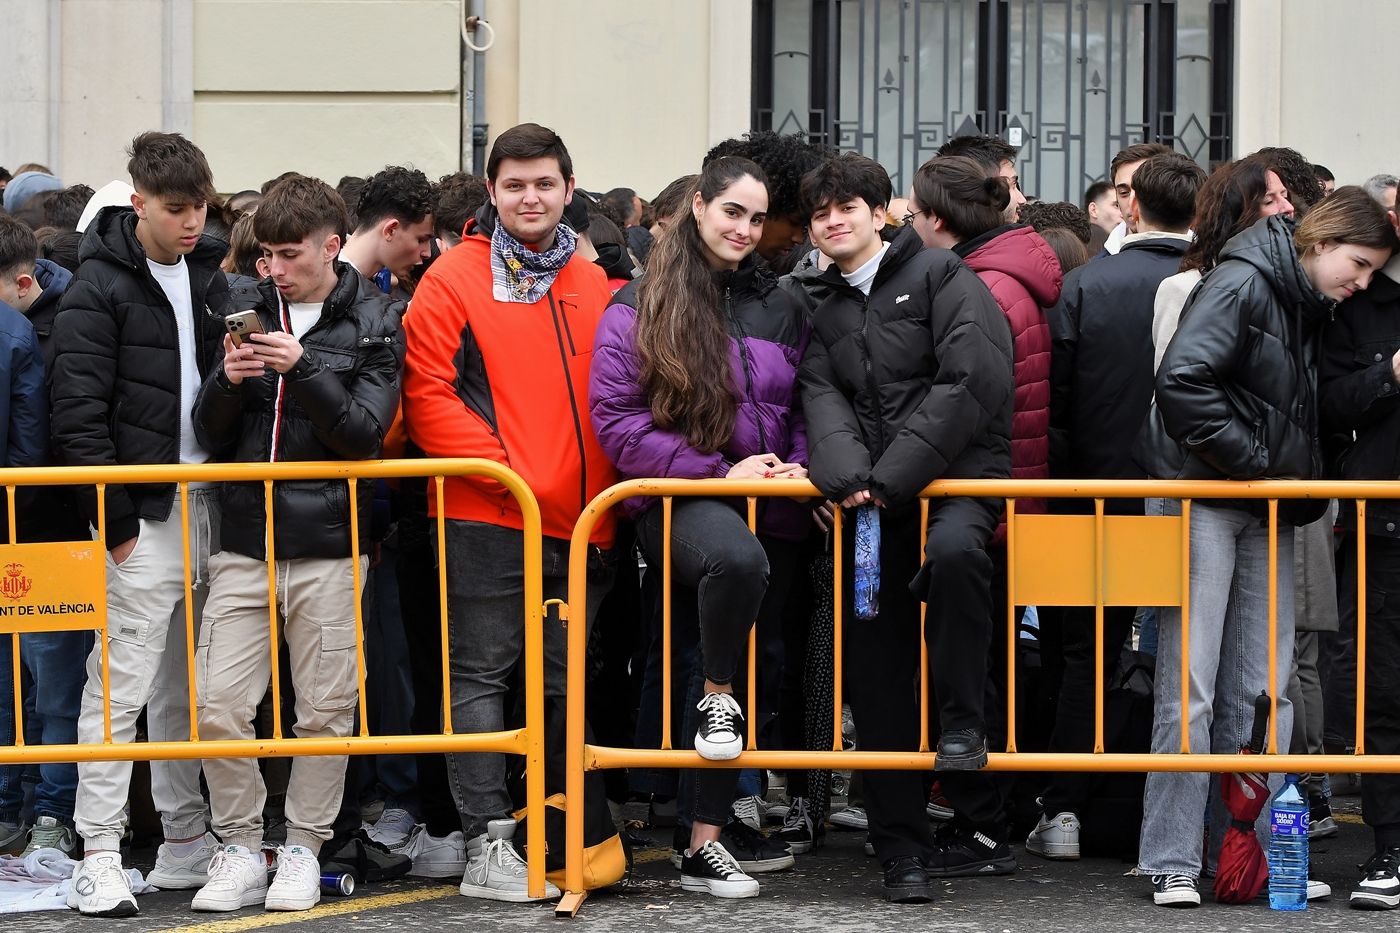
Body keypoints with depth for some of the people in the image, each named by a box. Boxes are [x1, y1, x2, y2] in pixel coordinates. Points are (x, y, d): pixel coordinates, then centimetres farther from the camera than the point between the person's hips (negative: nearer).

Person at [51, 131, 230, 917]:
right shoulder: (100, 287, -8)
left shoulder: (210, 278, 12)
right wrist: (115, 520, -13)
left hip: (205, 511, 6)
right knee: (121, 684, -7)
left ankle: (185, 846, 20)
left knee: (184, 689, 13)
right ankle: (100, 856, -5)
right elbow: (79, 412, -12)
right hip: (143, 515, -6)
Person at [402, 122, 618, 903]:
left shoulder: (595, 288, 14)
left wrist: (610, 492, 4)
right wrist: (499, 468, -15)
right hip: (486, 518, -5)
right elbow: (428, 393, -7)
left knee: (566, 682, 10)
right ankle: (489, 845, -4)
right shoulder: (456, 279, 0)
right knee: (483, 674, -4)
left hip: (580, 523, 5)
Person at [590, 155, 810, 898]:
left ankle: (705, 844, 12)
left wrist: (797, 465, -5)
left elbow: (804, 411, 18)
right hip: (679, 498, -5)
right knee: (735, 555, -39)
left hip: (767, 503, 5)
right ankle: (717, 694, -13)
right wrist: (717, 473, -14)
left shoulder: (778, 309, 12)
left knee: (738, 670, 5)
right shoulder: (639, 309, -1)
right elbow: (617, 419, -7)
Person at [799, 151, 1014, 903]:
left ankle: (963, 721, -22)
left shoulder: (939, 276, 0)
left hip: (956, 479, -5)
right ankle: (902, 848, 8)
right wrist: (848, 475, -19)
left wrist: (891, 475, -16)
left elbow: (972, 381, -12)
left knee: (952, 548, -39)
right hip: (872, 504, 6)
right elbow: (823, 399, 3)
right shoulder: (826, 313, 18)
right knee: (875, 667, 1)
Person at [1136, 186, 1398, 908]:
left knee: (1261, 691, 6)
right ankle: (1172, 864, -2)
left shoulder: (1313, 307, 14)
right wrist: (1251, 460, -16)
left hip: (1269, 511, 8)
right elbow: (1182, 379, -24)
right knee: (1190, 688, -6)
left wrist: (1305, 483, 4)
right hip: (1203, 499, -8)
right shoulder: (1243, 282, -13)